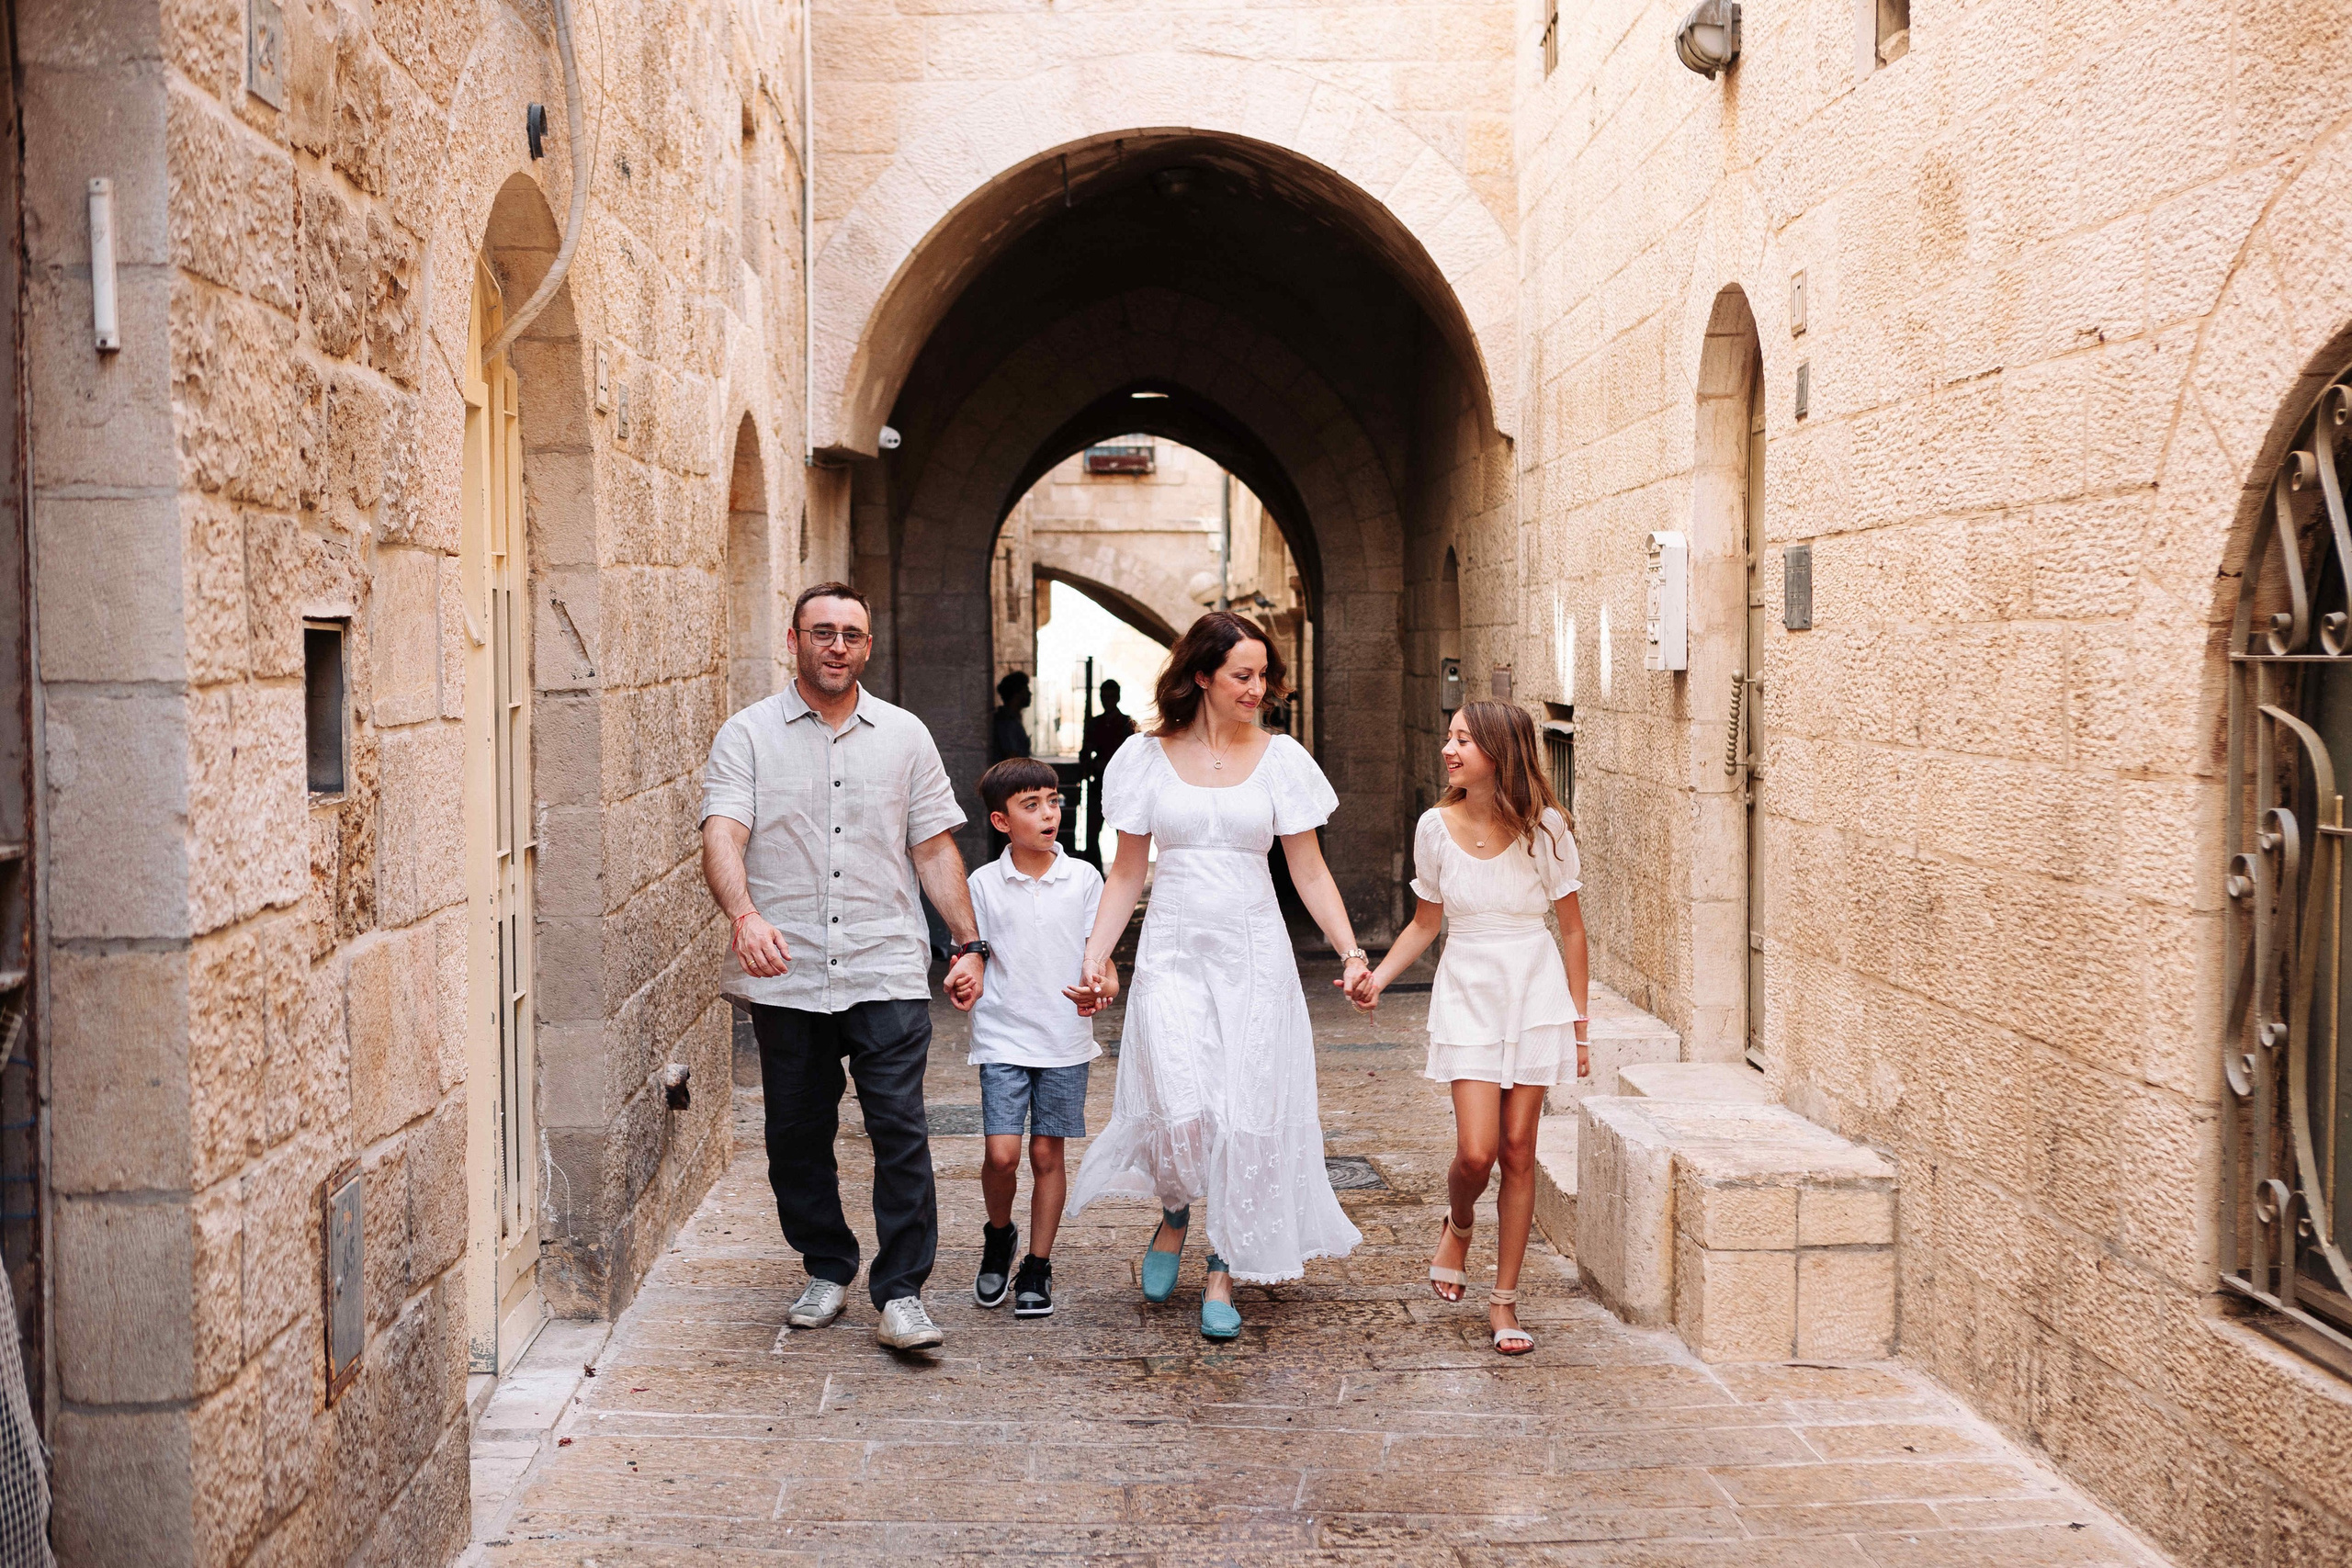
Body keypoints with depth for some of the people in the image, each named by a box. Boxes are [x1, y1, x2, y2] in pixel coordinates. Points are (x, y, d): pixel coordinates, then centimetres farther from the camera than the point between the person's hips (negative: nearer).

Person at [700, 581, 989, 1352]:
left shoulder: (904, 735, 10)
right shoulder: (747, 735, 3)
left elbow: (934, 847, 13)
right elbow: (723, 837, -10)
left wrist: (968, 943, 7)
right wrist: (745, 915, -29)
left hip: (886, 971, 0)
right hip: (785, 974, 0)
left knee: (900, 1130, -7)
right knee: (797, 1135, 8)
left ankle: (901, 1293, 0)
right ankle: (827, 1269, 26)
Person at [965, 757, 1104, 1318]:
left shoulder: (1083, 878, 1)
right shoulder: (984, 883, 0)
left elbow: (1095, 950, 5)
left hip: (1064, 1039, 1)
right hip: (1003, 1038, -1)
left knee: (1047, 1153, 5)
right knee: (1001, 1153, -8)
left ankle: (1038, 1265, 19)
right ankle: (998, 1236, 21)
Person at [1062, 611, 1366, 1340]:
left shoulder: (1280, 758, 3)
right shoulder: (1148, 758, 3)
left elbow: (1310, 872, 6)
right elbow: (1127, 873, 7)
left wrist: (1350, 952, -5)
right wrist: (1096, 954, -3)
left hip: (1254, 956, 1)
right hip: (1172, 953, -1)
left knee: (1246, 1116, -1)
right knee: (1182, 1110, -15)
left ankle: (1223, 1274, 16)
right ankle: (1174, 1213, 18)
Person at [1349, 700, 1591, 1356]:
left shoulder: (1544, 827, -7)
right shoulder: (1436, 827, -3)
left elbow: (1572, 927, 1)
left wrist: (1580, 1025, 2)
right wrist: (1378, 976, -4)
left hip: (1535, 992, 0)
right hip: (1467, 993, 1)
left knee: (1518, 1148, 2)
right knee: (1475, 1152, -10)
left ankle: (1504, 1300, 14)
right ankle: (1458, 1224, 26)